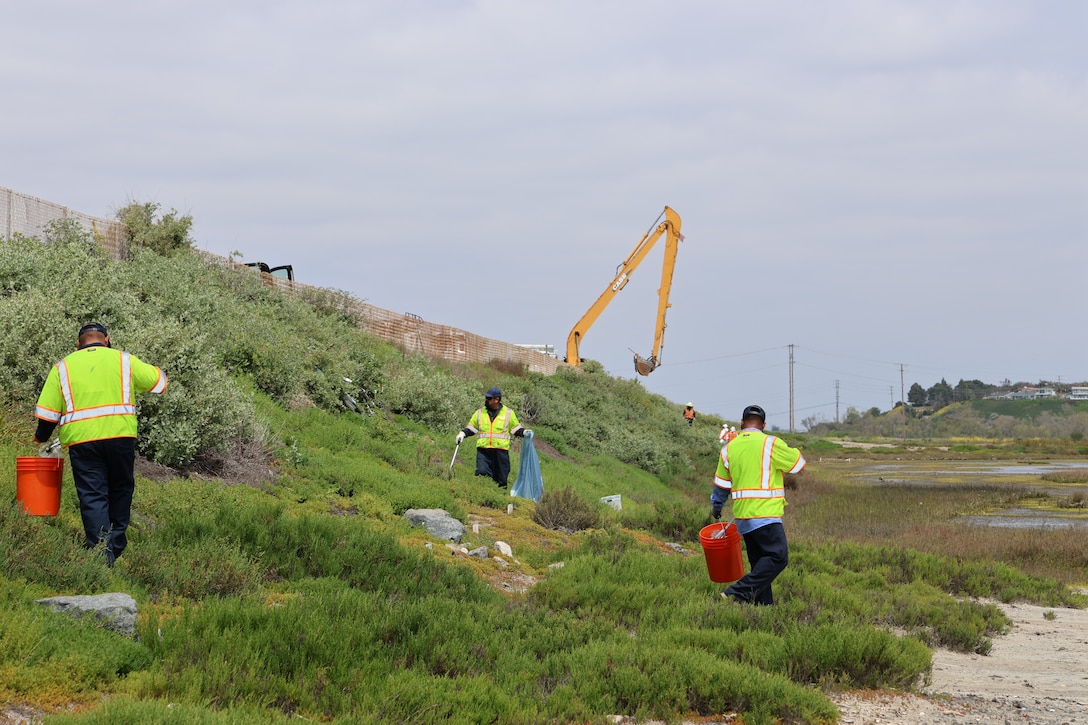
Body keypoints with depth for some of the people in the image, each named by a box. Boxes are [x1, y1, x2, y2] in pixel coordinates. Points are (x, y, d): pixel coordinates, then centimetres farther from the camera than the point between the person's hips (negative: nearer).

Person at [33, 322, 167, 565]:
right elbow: (158, 381, 13)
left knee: (92, 497, 2)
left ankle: (101, 552, -6)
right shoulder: (124, 360, 8)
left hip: (81, 440, 0)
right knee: (121, 490, 18)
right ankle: (116, 542, 18)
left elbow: (47, 412, 4)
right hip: (120, 436, 0)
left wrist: (40, 439, 20)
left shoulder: (63, 367, 9)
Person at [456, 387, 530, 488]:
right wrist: (463, 433, 2)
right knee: (481, 472, -17)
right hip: (483, 450, 1)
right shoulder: (480, 413, 12)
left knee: (501, 478, 3)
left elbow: (516, 429, 14)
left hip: (501, 451, -1)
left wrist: (524, 432, -4)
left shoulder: (508, 413, 7)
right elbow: (471, 428, 19)